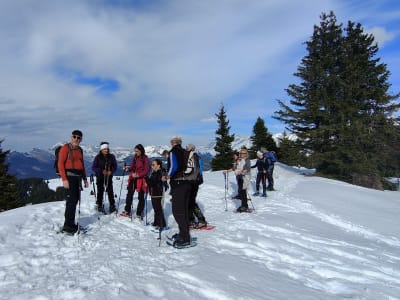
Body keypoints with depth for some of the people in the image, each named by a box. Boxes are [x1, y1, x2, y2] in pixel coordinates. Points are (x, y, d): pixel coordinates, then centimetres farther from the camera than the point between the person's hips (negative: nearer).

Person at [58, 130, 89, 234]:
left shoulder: (79, 150, 16)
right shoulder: (66, 148, -5)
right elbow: (60, 164, -10)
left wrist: (84, 179, 18)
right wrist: (64, 179, -18)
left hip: (78, 177, 7)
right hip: (69, 177, -7)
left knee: (76, 200, 9)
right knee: (71, 201, -8)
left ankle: (71, 223, 19)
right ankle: (68, 226, 1)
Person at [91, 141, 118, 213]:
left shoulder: (111, 156, 1)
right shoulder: (98, 157, -5)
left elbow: (115, 166, 6)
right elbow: (93, 167, -5)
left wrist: (111, 171, -13)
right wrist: (101, 171, -18)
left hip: (109, 177, 2)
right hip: (100, 177, -1)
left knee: (110, 191, 2)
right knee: (100, 191, 4)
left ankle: (112, 206, 13)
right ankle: (99, 206, 18)